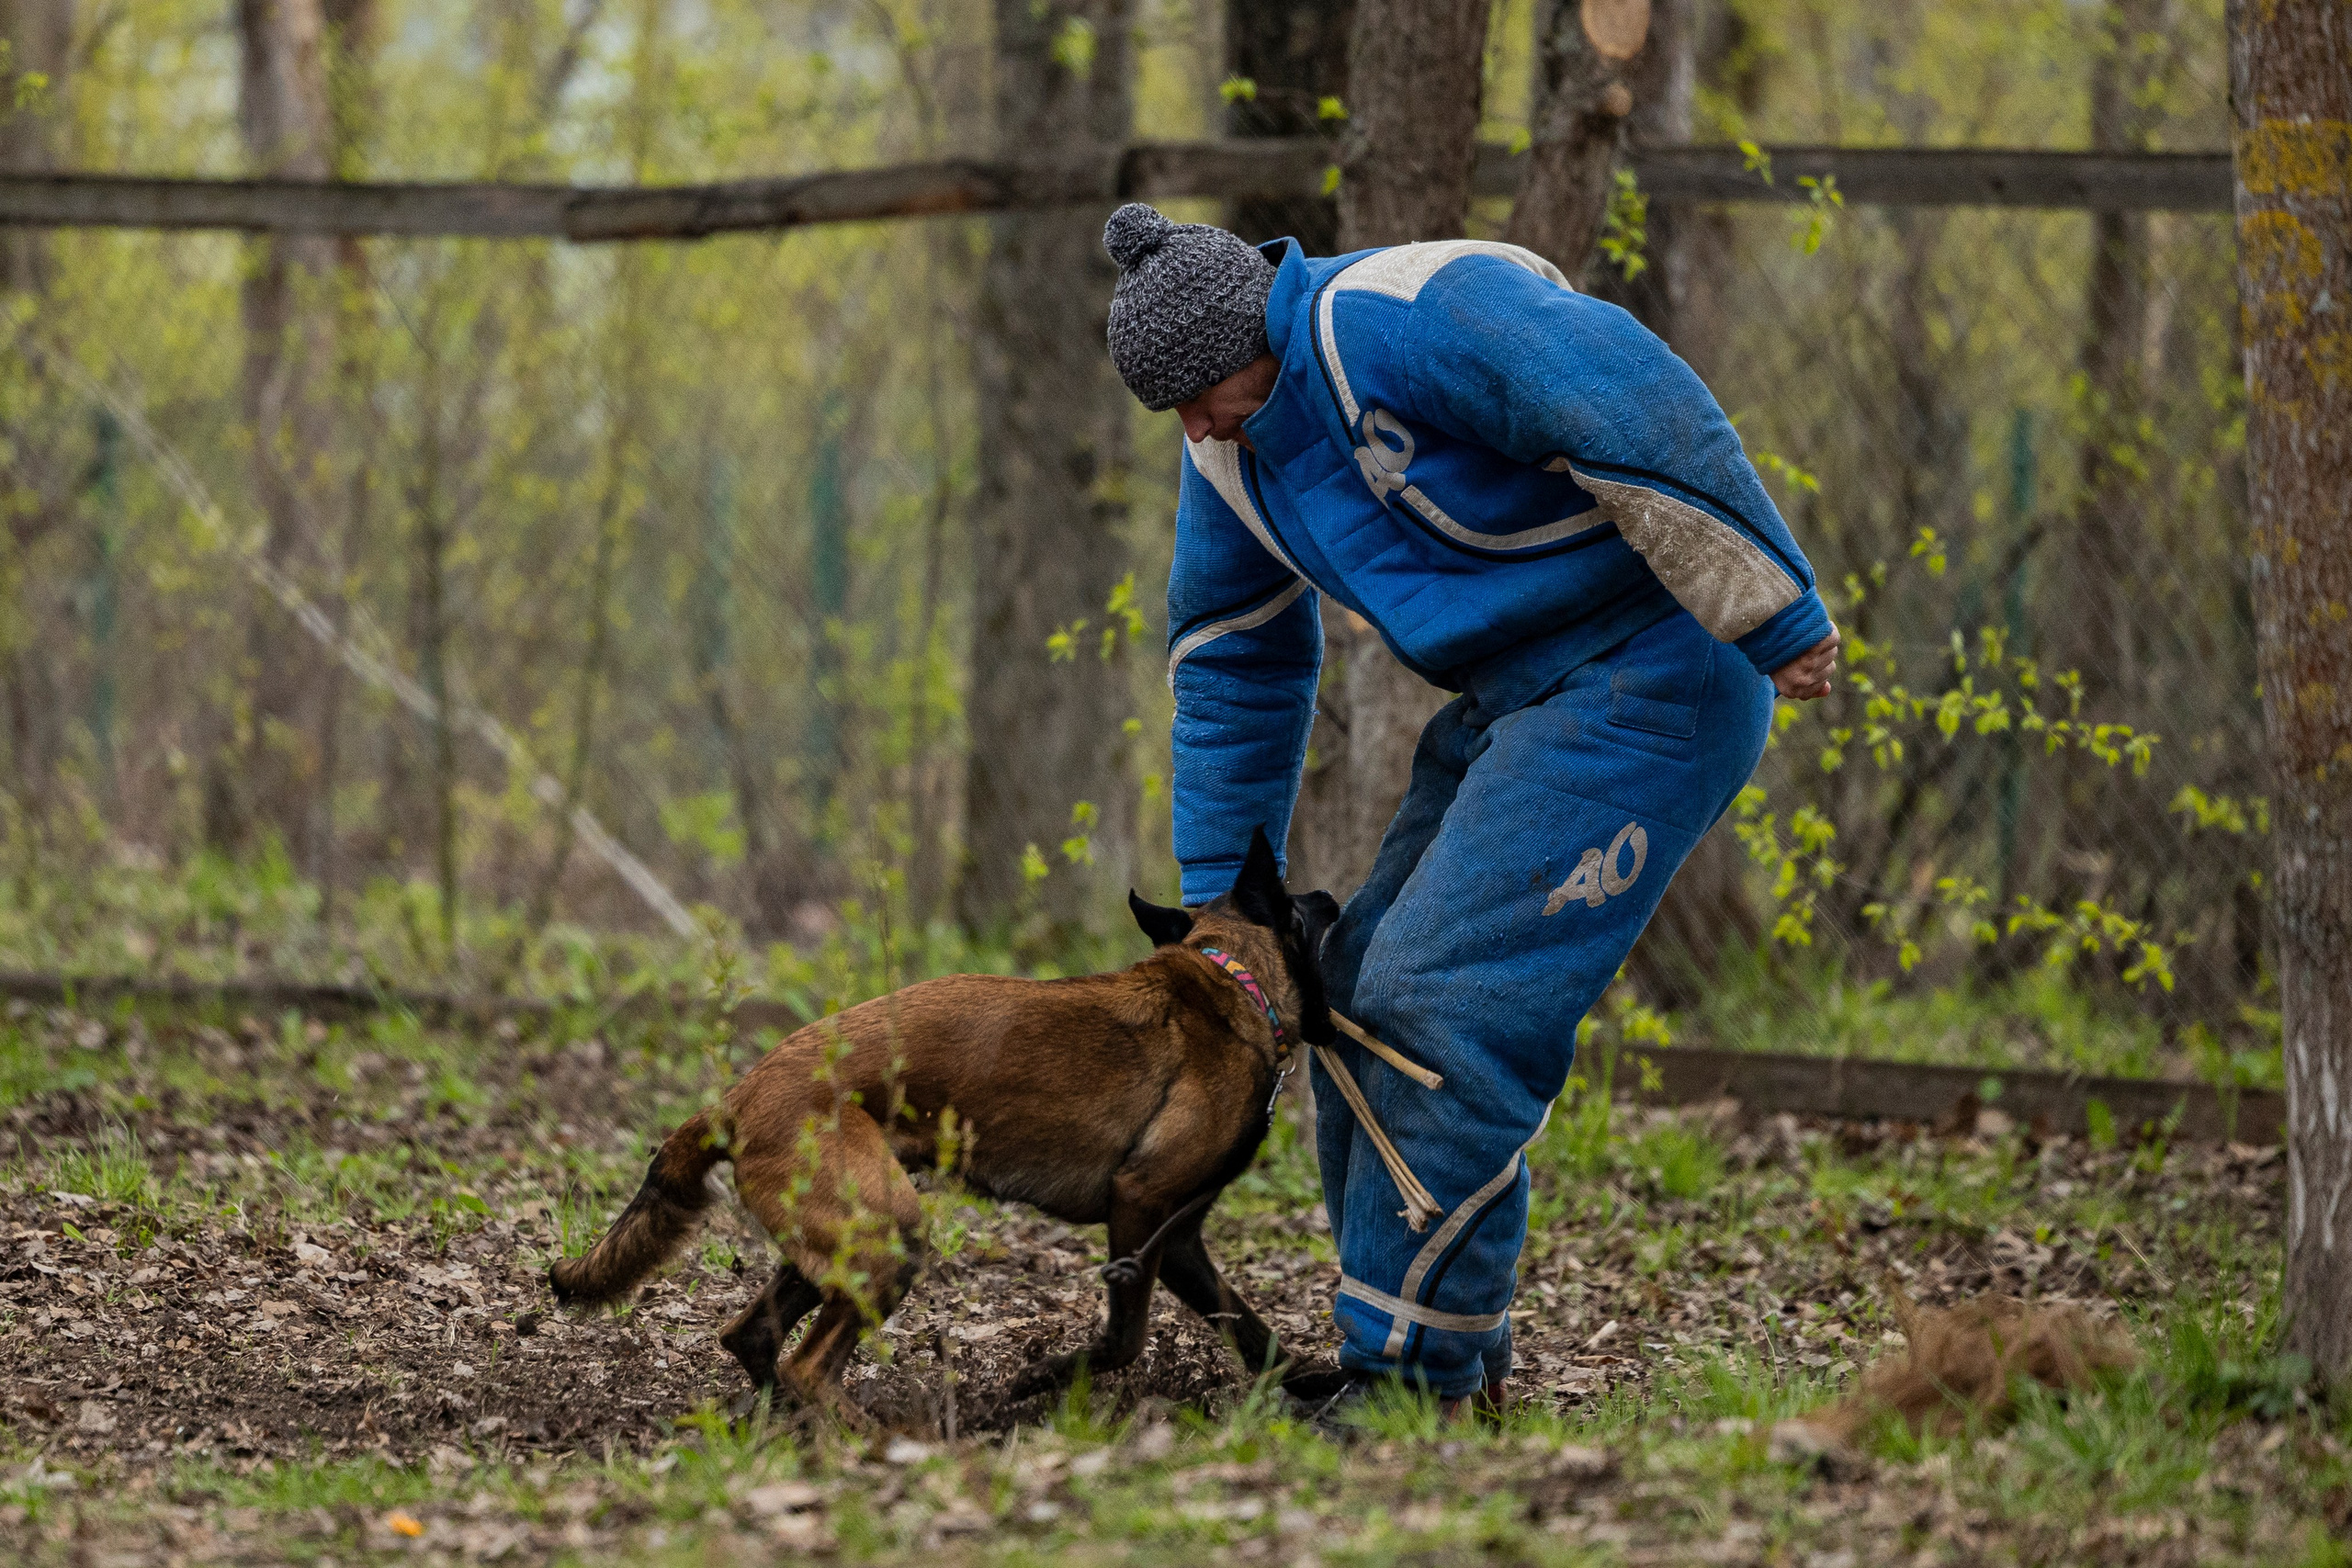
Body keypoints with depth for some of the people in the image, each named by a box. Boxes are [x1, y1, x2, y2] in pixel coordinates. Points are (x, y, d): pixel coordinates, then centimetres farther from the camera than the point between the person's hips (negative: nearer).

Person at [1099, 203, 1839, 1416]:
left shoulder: (1409, 317, -24)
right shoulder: (1233, 445, 6)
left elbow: (1644, 420, -28)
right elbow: (1233, 661, 18)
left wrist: (1777, 620, -24)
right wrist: (1219, 894, 18)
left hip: (1650, 672, -10)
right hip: (1517, 693, 10)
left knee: (1444, 996, -16)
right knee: (1364, 994, 8)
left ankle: (1415, 1370, -10)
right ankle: (1463, 1358, 15)